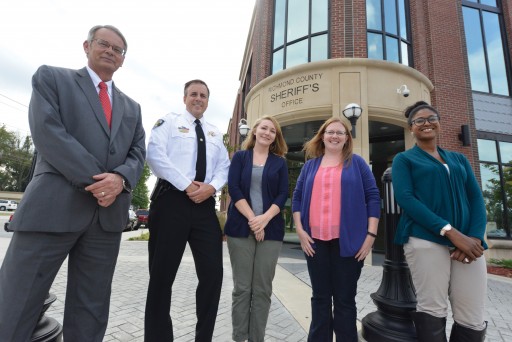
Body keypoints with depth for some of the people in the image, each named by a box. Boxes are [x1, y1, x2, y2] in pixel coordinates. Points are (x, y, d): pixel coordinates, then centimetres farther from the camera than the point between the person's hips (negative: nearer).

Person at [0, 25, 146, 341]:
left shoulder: (132, 107, 20)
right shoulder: (51, 78, 10)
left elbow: (138, 153, 10)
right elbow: (47, 131, -7)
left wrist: (120, 178, -12)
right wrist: (94, 181, -15)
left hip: (108, 214, 4)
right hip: (53, 207, -3)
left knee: (91, 313, 12)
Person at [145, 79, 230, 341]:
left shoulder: (215, 133, 21)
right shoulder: (169, 122, 7)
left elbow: (224, 167, 12)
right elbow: (155, 154, -8)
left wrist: (211, 187, -9)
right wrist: (186, 185, -14)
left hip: (205, 205, 4)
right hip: (171, 200, -4)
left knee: (213, 272, 3)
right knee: (162, 273, 6)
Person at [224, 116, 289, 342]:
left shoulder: (280, 162, 12)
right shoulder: (239, 157, 9)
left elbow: (283, 194, 2)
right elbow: (234, 188, -3)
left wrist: (265, 218, -14)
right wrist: (251, 218, -13)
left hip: (270, 229, 1)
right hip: (241, 228, -1)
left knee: (262, 289, 5)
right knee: (242, 287, 5)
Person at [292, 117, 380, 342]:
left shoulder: (356, 163, 7)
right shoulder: (310, 166, 13)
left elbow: (373, 197, 2)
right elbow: (297, 197, 11)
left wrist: (371, 234, -6)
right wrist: (300, 230, 0)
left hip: (348, 240, -2)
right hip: (316, 240, 2)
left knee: (345, 299, 9)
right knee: (320, 297, 13)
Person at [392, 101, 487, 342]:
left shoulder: (459, 159, 22)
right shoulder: (404, 159, 8)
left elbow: (476, 199, 12)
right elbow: (405, 198, -7)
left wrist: (476, 237, -7)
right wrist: (450, 231, -15)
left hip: (467, 242, 4)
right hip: (426, 241, -4)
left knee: (472, 321, 3)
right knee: (432, 313, -3)